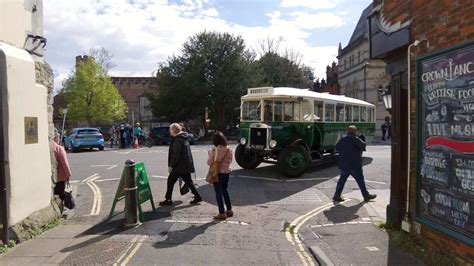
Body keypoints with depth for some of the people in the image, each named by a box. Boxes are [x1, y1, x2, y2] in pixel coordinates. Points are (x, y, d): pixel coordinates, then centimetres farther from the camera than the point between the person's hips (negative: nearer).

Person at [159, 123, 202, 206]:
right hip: (186, 165, 9)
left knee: (171, 180, 2)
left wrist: (171, 166, -15)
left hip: (180, 165, -9)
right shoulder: (184, 138, 14)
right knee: (188, 181, 15)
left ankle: (168, 199, 10)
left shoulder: (177, 140, -16)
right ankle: (197, 196, 14)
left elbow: (176, 155, -21)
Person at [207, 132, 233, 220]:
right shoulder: (229, 149, -2)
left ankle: (222, 213, 8)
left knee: (219, 193, 4)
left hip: (218, 173, -6)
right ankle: (229, 210, 28)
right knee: (225, 191, 20)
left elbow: (209, 162, -12)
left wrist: (209, 154, 3)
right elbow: (230, 161, 8)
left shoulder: (214, 150, -18)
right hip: (227, 172, 6)